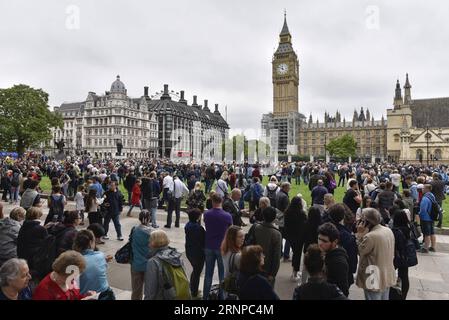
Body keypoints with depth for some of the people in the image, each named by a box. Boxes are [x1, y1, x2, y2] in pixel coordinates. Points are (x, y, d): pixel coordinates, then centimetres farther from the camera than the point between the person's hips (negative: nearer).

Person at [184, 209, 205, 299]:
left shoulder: (187, 225, -2)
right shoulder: (198, 228, -27)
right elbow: (204, 240, -19)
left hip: (189, 251, 8)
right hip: (198, 253, -8)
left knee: (195, 270, 26)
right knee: (197, 272, 11)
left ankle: (192, 289, 39)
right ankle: (194, 293, 24)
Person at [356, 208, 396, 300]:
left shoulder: (370, 237, -28)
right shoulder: (389, 231, -1)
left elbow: (360, 251, -14)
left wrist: (360, 234, -14)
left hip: (375, 280, -8)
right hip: (388, 277, 8)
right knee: (384, 298, 22)